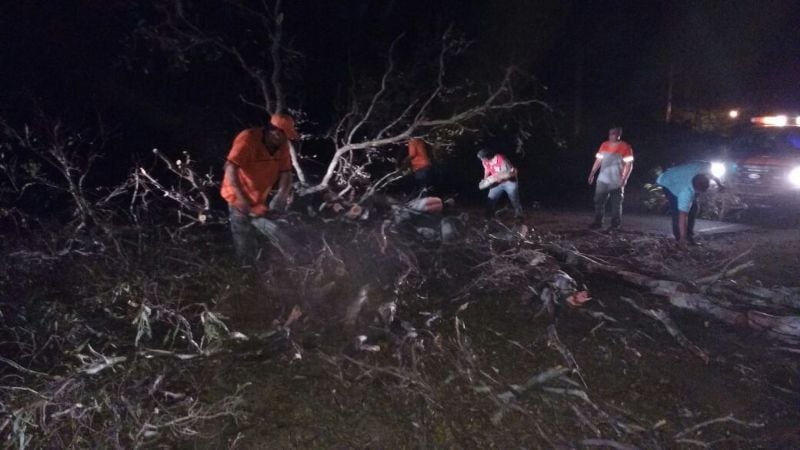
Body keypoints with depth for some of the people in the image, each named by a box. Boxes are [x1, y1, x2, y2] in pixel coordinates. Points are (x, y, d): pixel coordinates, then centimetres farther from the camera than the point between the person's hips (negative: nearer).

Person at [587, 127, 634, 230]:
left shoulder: (625, 147, -7)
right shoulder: (604, 145, 7)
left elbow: (629, 164, -10)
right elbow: (598, 160, 13)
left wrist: (624, 179, -17)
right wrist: (592, 173, 8)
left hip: (617, 182, -4)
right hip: (603, 180, 4)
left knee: (616, 204, 3)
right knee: (598, 202, 3)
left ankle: (615, 224, 11)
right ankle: (597, 222, 11)